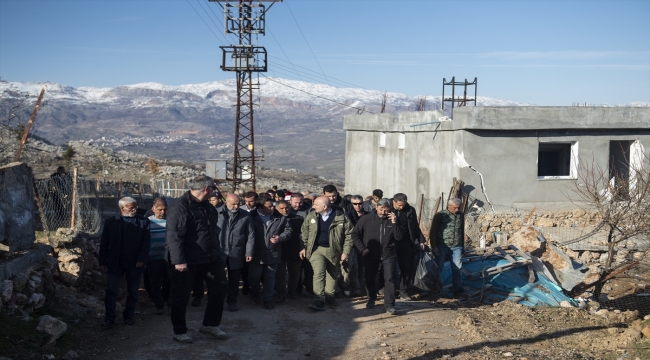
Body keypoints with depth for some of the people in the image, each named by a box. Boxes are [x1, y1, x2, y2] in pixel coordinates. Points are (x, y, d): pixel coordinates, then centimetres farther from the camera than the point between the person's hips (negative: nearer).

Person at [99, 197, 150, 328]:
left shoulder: (143, 222, 0)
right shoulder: (110, 222, 2)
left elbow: (146, 243, -3)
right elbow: (104, 244, 4)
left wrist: (141, 259, -12)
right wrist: (103, 262, -1)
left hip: (135, 263, 0)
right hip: (115, 263, 0)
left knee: (132, 292, 10)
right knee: (111, 291, -1)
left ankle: (129, 316, 24)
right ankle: (109, 318, 8)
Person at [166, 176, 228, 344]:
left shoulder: (207, 206, 10)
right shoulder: (180, 206, -18)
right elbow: (174, 235, -24)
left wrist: (217, 253, 21)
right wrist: (178, 260, -28)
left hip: (210, 257, 8)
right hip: (186, 261, -8)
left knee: (220, 288, 11)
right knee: (181, 297, 5)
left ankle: (210, 324, 26)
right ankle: (179, 331, 21)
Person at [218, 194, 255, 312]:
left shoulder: (245, 216, 0)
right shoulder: (217, 214, -4)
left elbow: (250, 235, 2)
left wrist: (249, 252, -2)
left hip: (236, 253, 1)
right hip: (218, 251, -1)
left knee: (234, 279, 11)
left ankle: (232, 301, 25)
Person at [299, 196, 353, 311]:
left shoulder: (341, 217, -11)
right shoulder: (311, 216, -1)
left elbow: (349, 235, -7)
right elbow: (304, 232, 9)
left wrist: (346, 252, -9)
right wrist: (303, 247, 4)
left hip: (333, 250, 0)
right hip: (316, 249, 0)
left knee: (332, 274, 14)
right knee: (318, 272, -15)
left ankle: (329, 296, 34)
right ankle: (319, 300, -15)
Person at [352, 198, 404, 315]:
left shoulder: (392, 220, 0)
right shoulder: (366, 219, -3)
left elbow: (399, 238, -6)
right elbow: (355, 234, 2)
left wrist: (394, 223, -18)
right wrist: (362, 248, -5)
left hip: (388, 255, -1)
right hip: (370, 255, 1)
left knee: (389, 278, -9)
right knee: (369, 278, 12)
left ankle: (390, 305, -5)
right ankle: (371, 299, 34)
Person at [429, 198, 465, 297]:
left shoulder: (461, 216, 10)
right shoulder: (440, 215, -5)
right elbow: (433, 232, -6)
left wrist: (462, 245, 22)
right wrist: (433, 246, -11)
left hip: (456, 247, 3)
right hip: (442, 246, -3)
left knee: (456, 268, -1)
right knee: (438, 267, 2)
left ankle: (457, 289, 1)